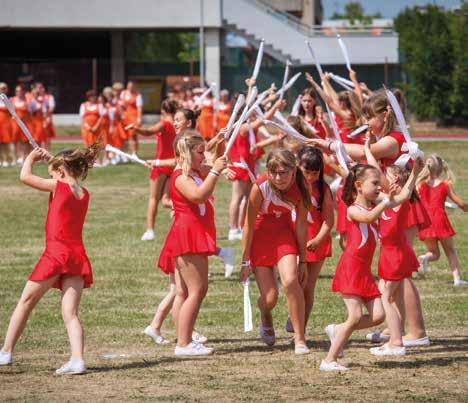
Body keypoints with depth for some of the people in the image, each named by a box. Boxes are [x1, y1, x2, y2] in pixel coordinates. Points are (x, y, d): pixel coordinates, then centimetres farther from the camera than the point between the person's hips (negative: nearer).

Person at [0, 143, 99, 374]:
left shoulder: (58, 187, -6)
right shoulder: (84, 194, 13)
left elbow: (25, 176, -5)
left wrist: (32, 157, 12)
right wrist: (50, 160, 34)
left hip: (56, 254, -5)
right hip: (78, 257, 5)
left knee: (25, 303, 8)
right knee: (70, 313, 0)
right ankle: (77, 360, -15)